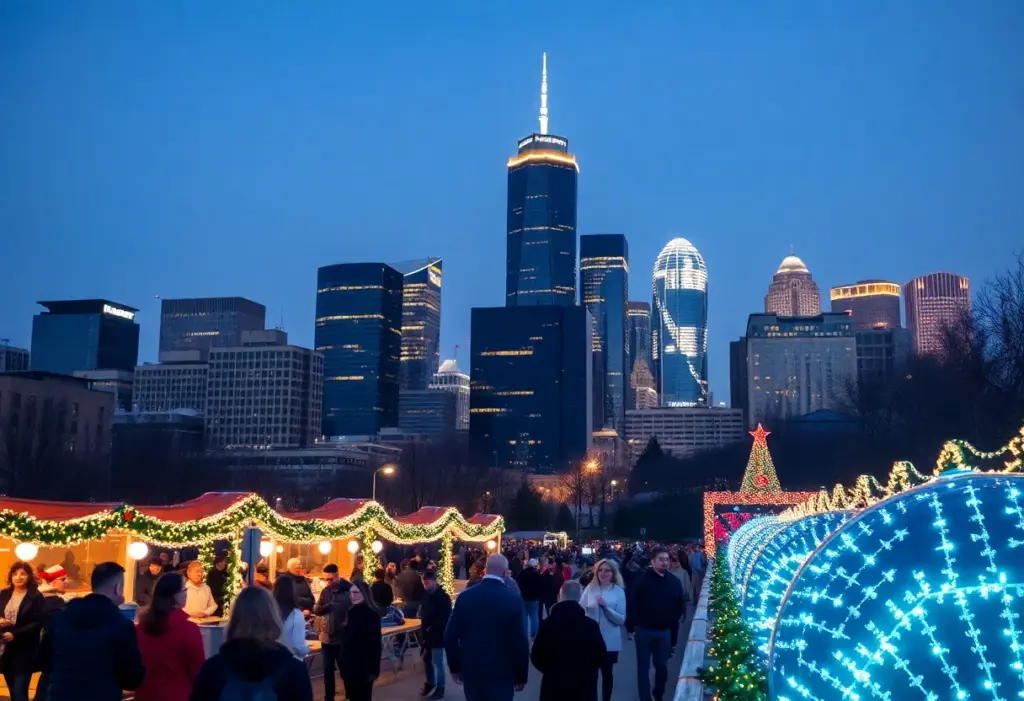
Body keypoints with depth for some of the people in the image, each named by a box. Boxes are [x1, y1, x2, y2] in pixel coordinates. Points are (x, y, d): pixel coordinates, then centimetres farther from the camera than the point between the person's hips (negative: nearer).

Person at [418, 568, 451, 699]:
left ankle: (440, 689, 12)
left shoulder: (443, 597, -15)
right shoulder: (426, 595, 5)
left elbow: (445, 619, -16)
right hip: (427, 633, 7)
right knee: (427, 659, 16)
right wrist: (423, 630, 0)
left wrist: (431, 630, -17)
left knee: (437, 662, 0)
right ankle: (430, 683, 35)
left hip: (438, 635, -7)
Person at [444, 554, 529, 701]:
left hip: (471, 670, 3)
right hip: (501, 673, -3)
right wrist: (521, 675, 1)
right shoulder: (513, 599, -13)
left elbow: (450, 636, 1)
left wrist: (455, 667, 12)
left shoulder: (465, 596, -3)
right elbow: (520, 641, -11)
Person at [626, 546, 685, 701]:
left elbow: (678, 608, 7)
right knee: (643, 667, 7)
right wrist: (631, 627, -9)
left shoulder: (674, 582, -1)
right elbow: (632, 604, -9)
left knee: (662, 666, 12)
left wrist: (673, 629, 6)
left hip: (664, 631, 3)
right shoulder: (642, 580, -12)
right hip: (644, 630, -3)